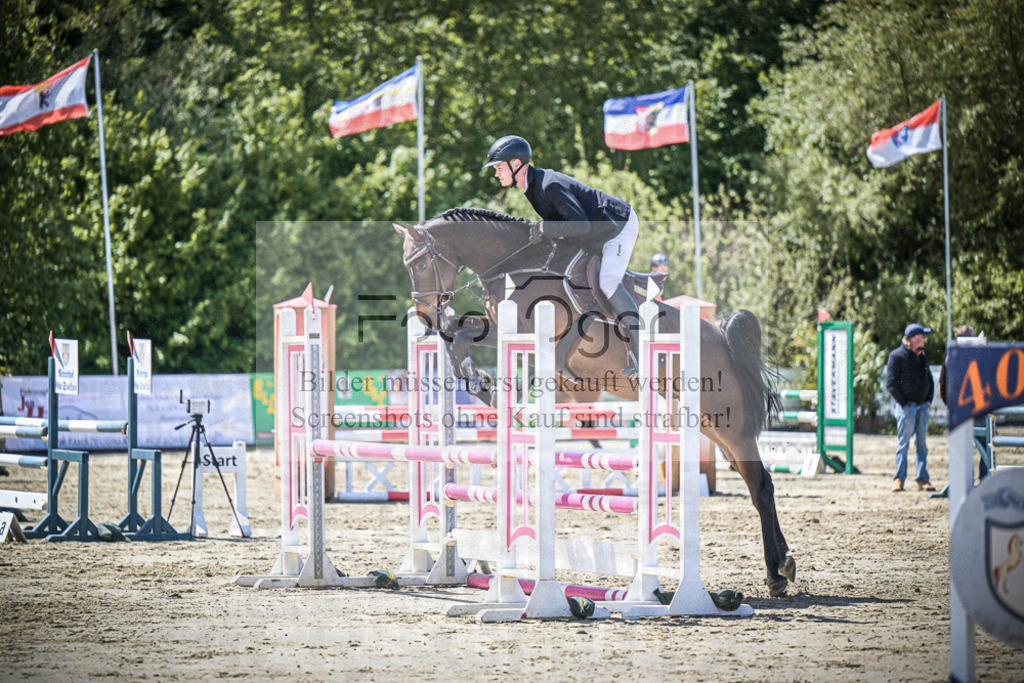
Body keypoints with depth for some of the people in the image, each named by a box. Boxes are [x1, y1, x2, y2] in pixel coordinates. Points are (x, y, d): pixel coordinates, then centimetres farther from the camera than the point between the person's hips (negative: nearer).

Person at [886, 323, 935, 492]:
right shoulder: (897, 356, -5)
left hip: (922, 406, 6)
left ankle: (923, 479, 9)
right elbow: (891, 383, -9)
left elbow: (929, 380, 23)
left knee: (921, 444, 7)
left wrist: (929, 399, 9)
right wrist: (903, 402, -13)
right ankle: (899, 479, -1)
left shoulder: (922, 356, 16)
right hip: (906, 407, -6)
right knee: (903, 443, -5)